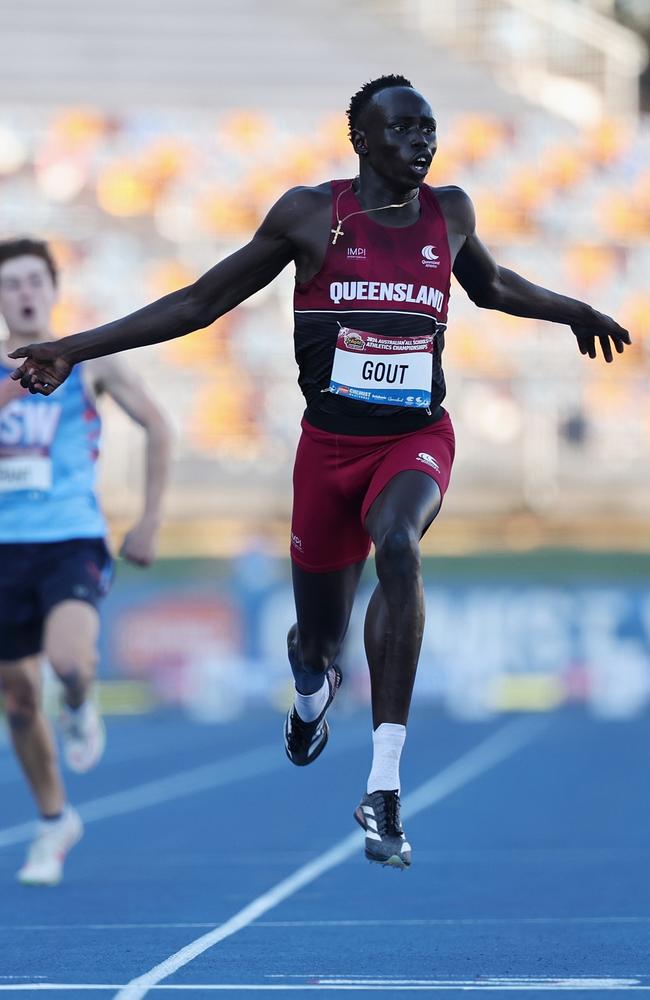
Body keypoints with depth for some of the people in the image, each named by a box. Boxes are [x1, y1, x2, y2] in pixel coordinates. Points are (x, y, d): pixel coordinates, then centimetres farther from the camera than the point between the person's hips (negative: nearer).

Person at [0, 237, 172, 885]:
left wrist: (150, 521, 6)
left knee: (69, 661, -30)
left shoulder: (88, 362, 2)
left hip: (72, 544, -3)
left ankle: (81, 711, 7)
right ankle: (54, 822, 29)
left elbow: (156, 426, 8)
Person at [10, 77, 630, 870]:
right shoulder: (311, 214, -2)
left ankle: (383, 788, -36)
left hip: (417, 436, 0)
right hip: (331, 441, 0)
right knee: (317, 641, 10)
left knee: (398, 545, -34)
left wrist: (574, 311, 31)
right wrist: (74, 348, -2)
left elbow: (491, 286, 30)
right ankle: (311, 686, 54)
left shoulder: (449, 213, 6)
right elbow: (198, 303, 3)